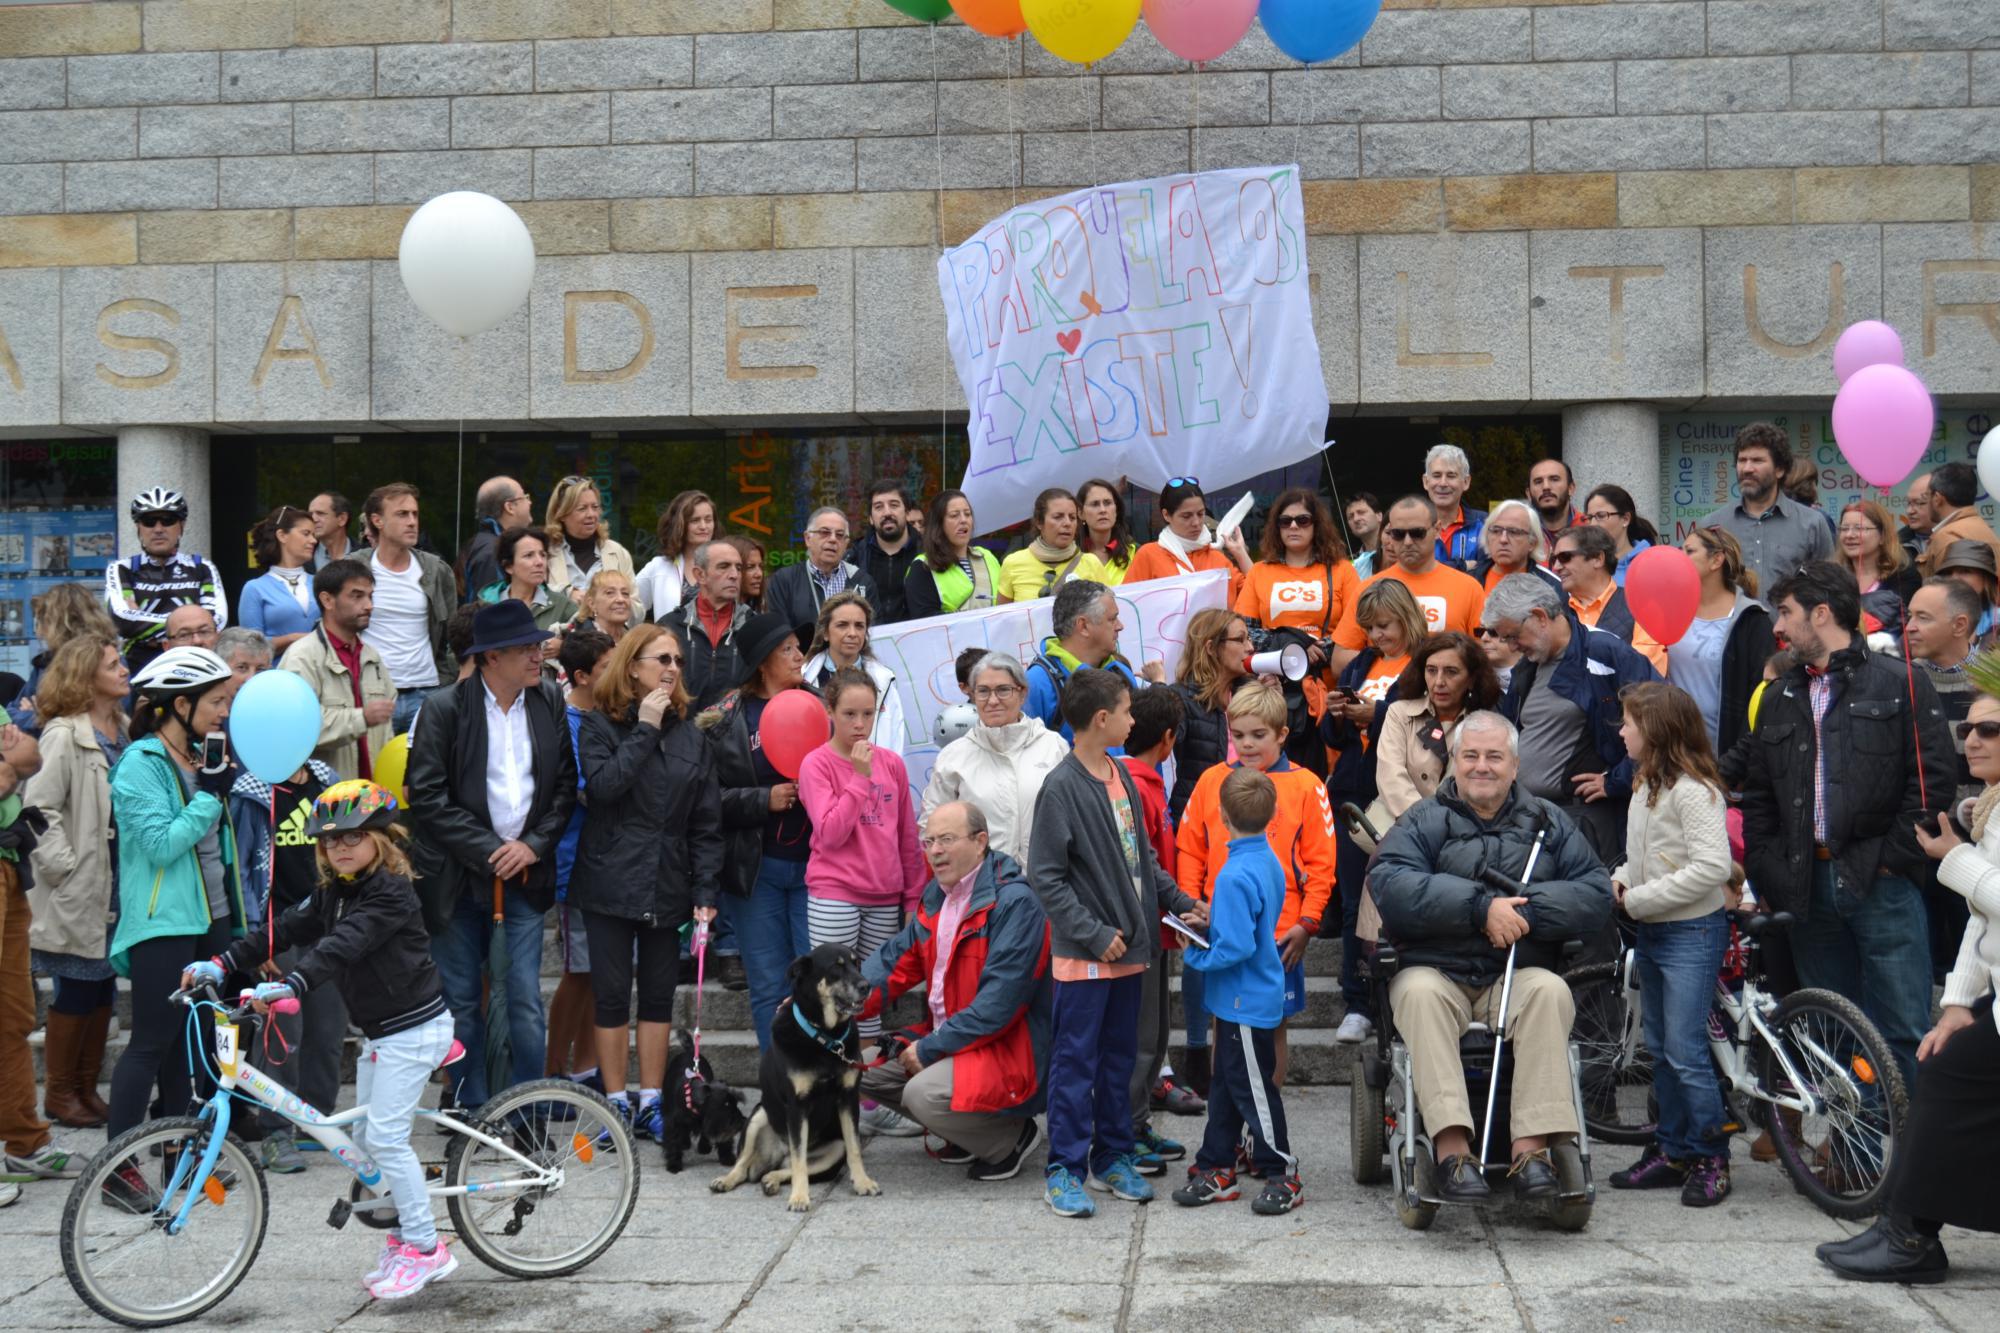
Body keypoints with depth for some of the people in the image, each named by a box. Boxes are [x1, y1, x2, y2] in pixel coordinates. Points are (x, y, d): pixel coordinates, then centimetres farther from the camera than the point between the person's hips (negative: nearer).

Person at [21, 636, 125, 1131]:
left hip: (119, 886, 7)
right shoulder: (65, 736, -13)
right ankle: (59, 1093, 14)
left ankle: (87, 1087, 22)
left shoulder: (123, 733, 9)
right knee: (74, 990, 2)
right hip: (79, 890, -7)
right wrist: (63, 865, -17)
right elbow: (39, 807, -17)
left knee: (103, 988, 11)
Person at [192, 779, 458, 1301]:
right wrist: (221, 963, -7)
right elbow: (287, 931, 4)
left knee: (386, 1137, -11)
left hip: (414, 1027, -9)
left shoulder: (390, 892, -18)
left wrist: (291, 985, -45)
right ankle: (404, 1236, 23)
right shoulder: (332, 892, 10)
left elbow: (343, 946, -32)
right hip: (379, 1032, 10)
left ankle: (425, 1248, -2)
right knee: (366, 1138, 12)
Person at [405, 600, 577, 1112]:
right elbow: (426, 796, -9)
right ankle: (470, 1106, 20)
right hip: (460, 875, -2)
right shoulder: (446, 708, -6)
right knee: (461, 1002, 7)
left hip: (524, 873, 2)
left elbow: (565, 784, 9)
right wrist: (488, 851, -12)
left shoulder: (548, 701, 5)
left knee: (525, 1002, -2)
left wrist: (533, 845, -4)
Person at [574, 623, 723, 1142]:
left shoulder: (690, 736, 8)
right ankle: (616, 1103, 12)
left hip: (667, 886, 3)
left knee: (659, 996, 8)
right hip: (610, 881, -3)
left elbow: (706, 822, 6)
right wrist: (645, 729, -15)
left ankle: (651, 1103, 16)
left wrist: (706, 891, -2)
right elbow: (602, 785, -19)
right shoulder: (600, 725, 0)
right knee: (612, 995, 2)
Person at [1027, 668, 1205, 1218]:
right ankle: (1064, 1169, 9)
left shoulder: (1121, 775, 9)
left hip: (1129, 947, 8)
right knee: (1075, 1061, 0)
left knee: (1120, 1057, 15)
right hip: (1083, 954, -8)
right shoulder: (1061, 788, -16)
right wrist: (1095, 934, -17)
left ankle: (1113, 1157, 26)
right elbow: (1045, 877, -16)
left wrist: (1180, 902, 11)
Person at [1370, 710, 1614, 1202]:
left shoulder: (1547, 822, 16)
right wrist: (1480, 908, -18)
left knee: (1551, 992, -31)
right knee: (1419, 992, -33)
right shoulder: (1425, 821, 10)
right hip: (1436, 970, -1)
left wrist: (1526, 909, -14)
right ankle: (1451, 1145, -41)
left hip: (1520, 973, 1)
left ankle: (1532, 1145, -35)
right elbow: (1388, 885, -11)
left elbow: (1597, 894, 3)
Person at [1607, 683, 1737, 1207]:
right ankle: (1672, 1151, 24)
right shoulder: (1646, 784, 11)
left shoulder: (1694, 790, -18)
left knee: (1685, 1051, -7)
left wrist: (1639, 899, -21)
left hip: (1692, 933, -9)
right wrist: (1619, 880, -1)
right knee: (1660, 1049, 14)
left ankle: (1711, 1158, 5)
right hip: (1652, 932, 10)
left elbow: (1712, 866, -25)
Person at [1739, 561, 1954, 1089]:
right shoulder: (1779, 699, 18)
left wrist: (1893, 857, -9)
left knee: (1903, 1028, -5)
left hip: (1882, 886, -5)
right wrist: (1765, 869, 8)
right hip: (1810, 884, 6)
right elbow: (1757, 794, 18)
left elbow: (1932, 780, -6)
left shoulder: (1899, 684, 0)